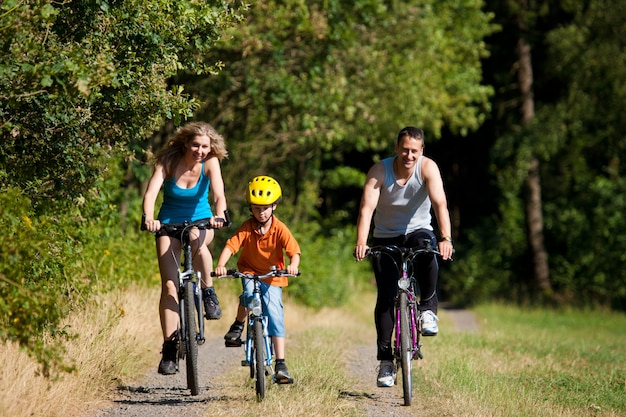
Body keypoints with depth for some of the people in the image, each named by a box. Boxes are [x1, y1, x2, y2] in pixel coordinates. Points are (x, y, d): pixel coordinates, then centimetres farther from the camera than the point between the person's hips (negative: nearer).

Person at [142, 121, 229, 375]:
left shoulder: (210, 162, -16)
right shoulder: (168, 162, -18)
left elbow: (218, 192, -30)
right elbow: (151, 192, -31)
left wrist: (219, 215, -52)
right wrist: (148, 218, -51)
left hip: (200, 221, 0)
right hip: (170, 223, 0)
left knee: (197, 240, -38)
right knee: (169, 286, -11)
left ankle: (209, 293, -15)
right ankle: (169, 348, -6)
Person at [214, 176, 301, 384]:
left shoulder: (280, 229, -14)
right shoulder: (247, 228, -12)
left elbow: (294, 250, -23)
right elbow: (230, 246, -22)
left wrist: (293, 265, -46)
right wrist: (221, 265, -41)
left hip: (273, 276, 0)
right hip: (249, 272, 0)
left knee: (275, 314, -11)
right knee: (248, 295, -33)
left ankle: (280, 364, -8)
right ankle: (238, 326, -2)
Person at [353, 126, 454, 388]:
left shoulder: (427, 168, -18)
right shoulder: (379, 172, -18)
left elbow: (440, 203, -30)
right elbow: (366, 208, -28)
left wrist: (446, 239, -46)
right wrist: (361, 243, -44)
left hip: (417, 231, 0)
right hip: (386, 238, 0)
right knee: (385, 297, -9)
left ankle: (428, 309, -18)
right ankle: (385, 361, -3)